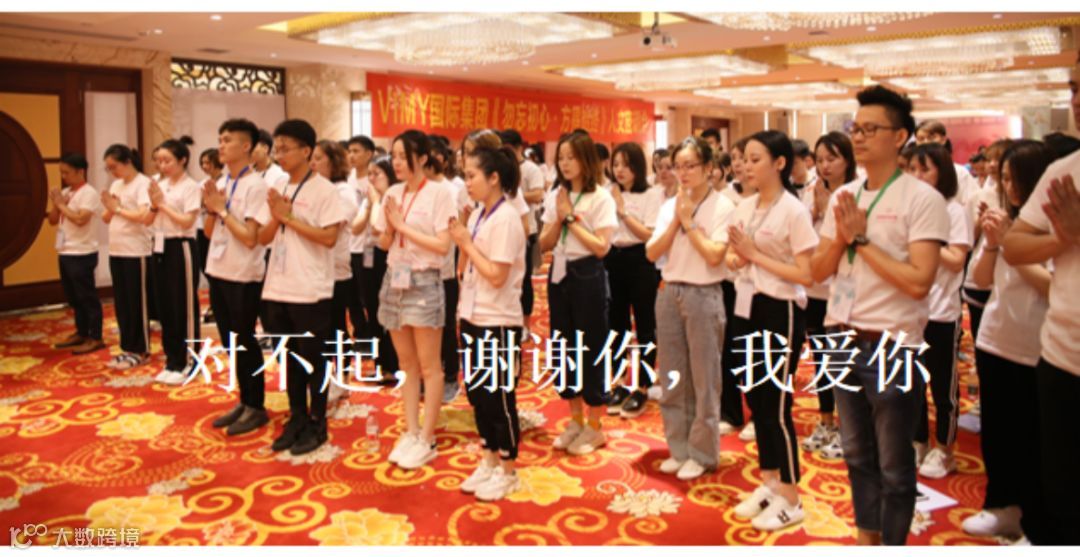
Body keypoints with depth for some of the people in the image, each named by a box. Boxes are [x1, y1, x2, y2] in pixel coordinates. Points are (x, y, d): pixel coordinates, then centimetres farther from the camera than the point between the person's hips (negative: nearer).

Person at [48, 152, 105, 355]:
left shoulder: (89, 193, -12)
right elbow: (52, 220, 14)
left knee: (87, 296, -3)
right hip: (66, 253, 9)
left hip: (82, 254, -8)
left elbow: (80, 219, -23)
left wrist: (61, 205, -12)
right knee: (73, 297, 15)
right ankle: (81, 333, 25)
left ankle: (95, 338, 3)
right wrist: (56, 204, -3)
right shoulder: (64, 193, 13)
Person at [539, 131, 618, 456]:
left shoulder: (601, 198, -8)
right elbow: (544, 245, 5)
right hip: (558, 274, 6)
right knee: (564, 349, 11)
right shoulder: (555, 195, 7)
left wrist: (571, 218, -14)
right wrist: (559, 218, -11)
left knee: (590, 351, 1)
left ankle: (595, 428, 15)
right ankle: (576, 421, 26)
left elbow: (601, 246, -16)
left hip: (587, 276, -6)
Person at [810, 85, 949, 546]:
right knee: (857, 454, 19)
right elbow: (817, 272, 6)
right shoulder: (843, 197, 7)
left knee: (893, 466, 8)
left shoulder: (922, 199, -11)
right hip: (843, 340, 6)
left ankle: (892, 543, 25)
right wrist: (842, 237, -11)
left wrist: (862, 239, -16)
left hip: (892, 347, -6)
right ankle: (865, 535, 35)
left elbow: (918, 281, -20)